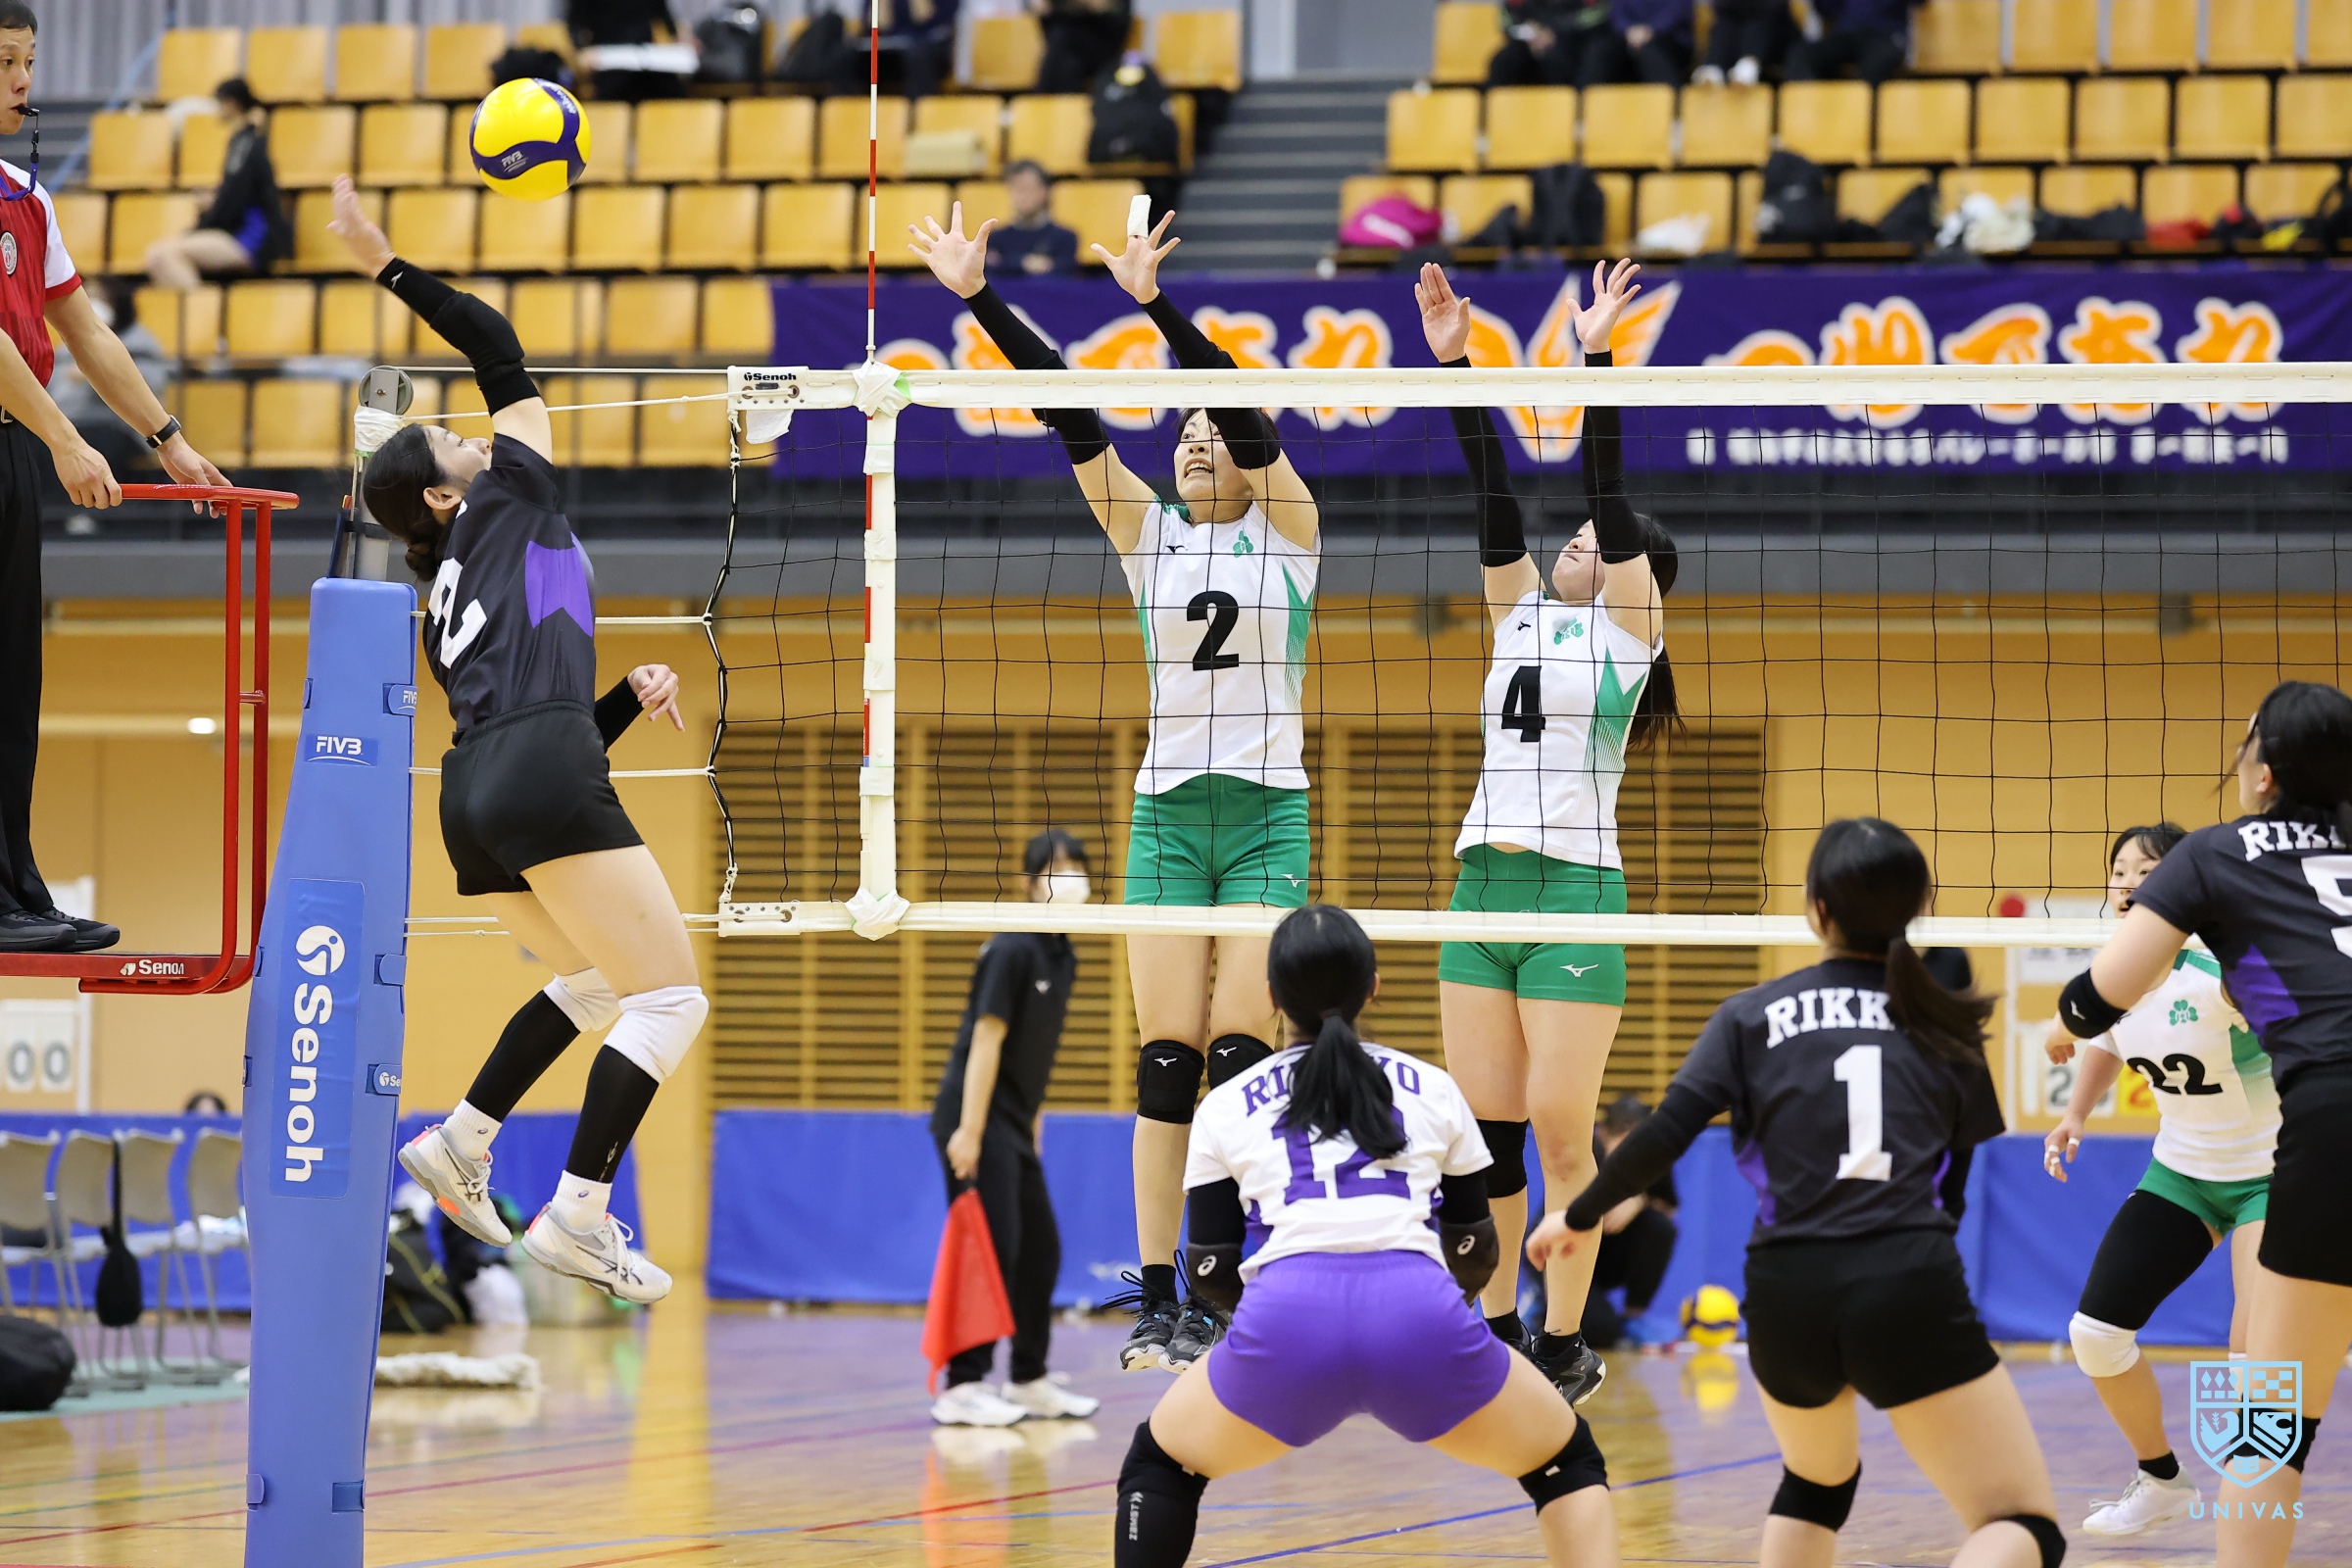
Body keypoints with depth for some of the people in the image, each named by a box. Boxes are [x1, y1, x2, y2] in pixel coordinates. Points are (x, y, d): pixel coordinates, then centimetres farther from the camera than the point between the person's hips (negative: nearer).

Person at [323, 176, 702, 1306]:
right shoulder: (510, 503, 12)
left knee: (594, 981, 29)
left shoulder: (445, 608, 28)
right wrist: (387, 266, 13)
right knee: (670, 997, -6)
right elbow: (498, 349, 13)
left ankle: (461, 1142, 17)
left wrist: (633, 699, 17)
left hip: (472, 799, 8)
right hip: (544, 780, -8)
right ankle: (578, 1217, -16)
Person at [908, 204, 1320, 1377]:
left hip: (1269, 811, -3)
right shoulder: (1146, 533, 9)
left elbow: (1246, 411, -13)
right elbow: (1069, 414, 1)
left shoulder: (1288, 531, 2)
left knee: (1239, 1057, -8)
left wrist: (1155, 303, -25)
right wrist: (978, 296, -8)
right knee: (1166, 1062, -1)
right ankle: (1159, 1301, -1)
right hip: (1167, 809, 3)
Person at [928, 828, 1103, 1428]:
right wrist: (970, 1131, -21)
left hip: (1016, 1125, 9)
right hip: (979, 1118, -9)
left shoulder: (1060, 957, 12)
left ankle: (1029, 1381, 22)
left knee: (1041, 1249, 12)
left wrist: (1033, 1123, 17)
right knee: (990, 1246, -11)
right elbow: (986, 1040, -18)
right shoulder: (1013, 951, -14)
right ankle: (962, 1388, -9)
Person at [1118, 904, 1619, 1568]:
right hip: (1422, 1316, 0)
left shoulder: (1226, 1105, 21)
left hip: (1285, 1321, 0)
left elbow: (1211, 1268, 19)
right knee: (1570, 1461, 25)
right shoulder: (1431, 1089, 23)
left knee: (1159, 1463, 28)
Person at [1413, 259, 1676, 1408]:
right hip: (1483, 885, 6)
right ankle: (1496, 1335, 13)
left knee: (1560, 1136, -5)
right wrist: (1453, 364, 3)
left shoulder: (1628, 624, 2)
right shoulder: (1522, 614, 16)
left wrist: (1596, 361, -14)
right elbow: (1495, 496, 9)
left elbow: (1607, 489, -8)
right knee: (1485, 1130, 6)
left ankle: (1568, 1350, 1)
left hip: (1576, 896, -6)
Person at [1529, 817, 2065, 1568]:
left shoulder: (1751, 1016, 10)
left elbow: (1662, 1137, 0)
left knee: (1816, 1477, 34)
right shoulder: (1942, 1023, 13)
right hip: (1911, 1289, -3)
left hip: (1787, 1293, 3)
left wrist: (1579, 1217, 16)